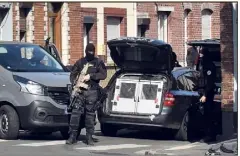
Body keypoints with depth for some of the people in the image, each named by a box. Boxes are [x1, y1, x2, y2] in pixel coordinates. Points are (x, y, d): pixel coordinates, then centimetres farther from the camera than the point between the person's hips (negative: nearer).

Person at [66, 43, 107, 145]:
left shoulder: (98, 63, 10)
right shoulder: (80, 62, 15)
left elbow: (103, 75, -2)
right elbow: (73, 74, 16)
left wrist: (91, 76, -12)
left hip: (92, 91, -1)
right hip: (80, 91, 1)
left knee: (90, 114, 0)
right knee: (75, 112, -7)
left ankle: (89, 137, 6)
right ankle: (72, 135, -6)